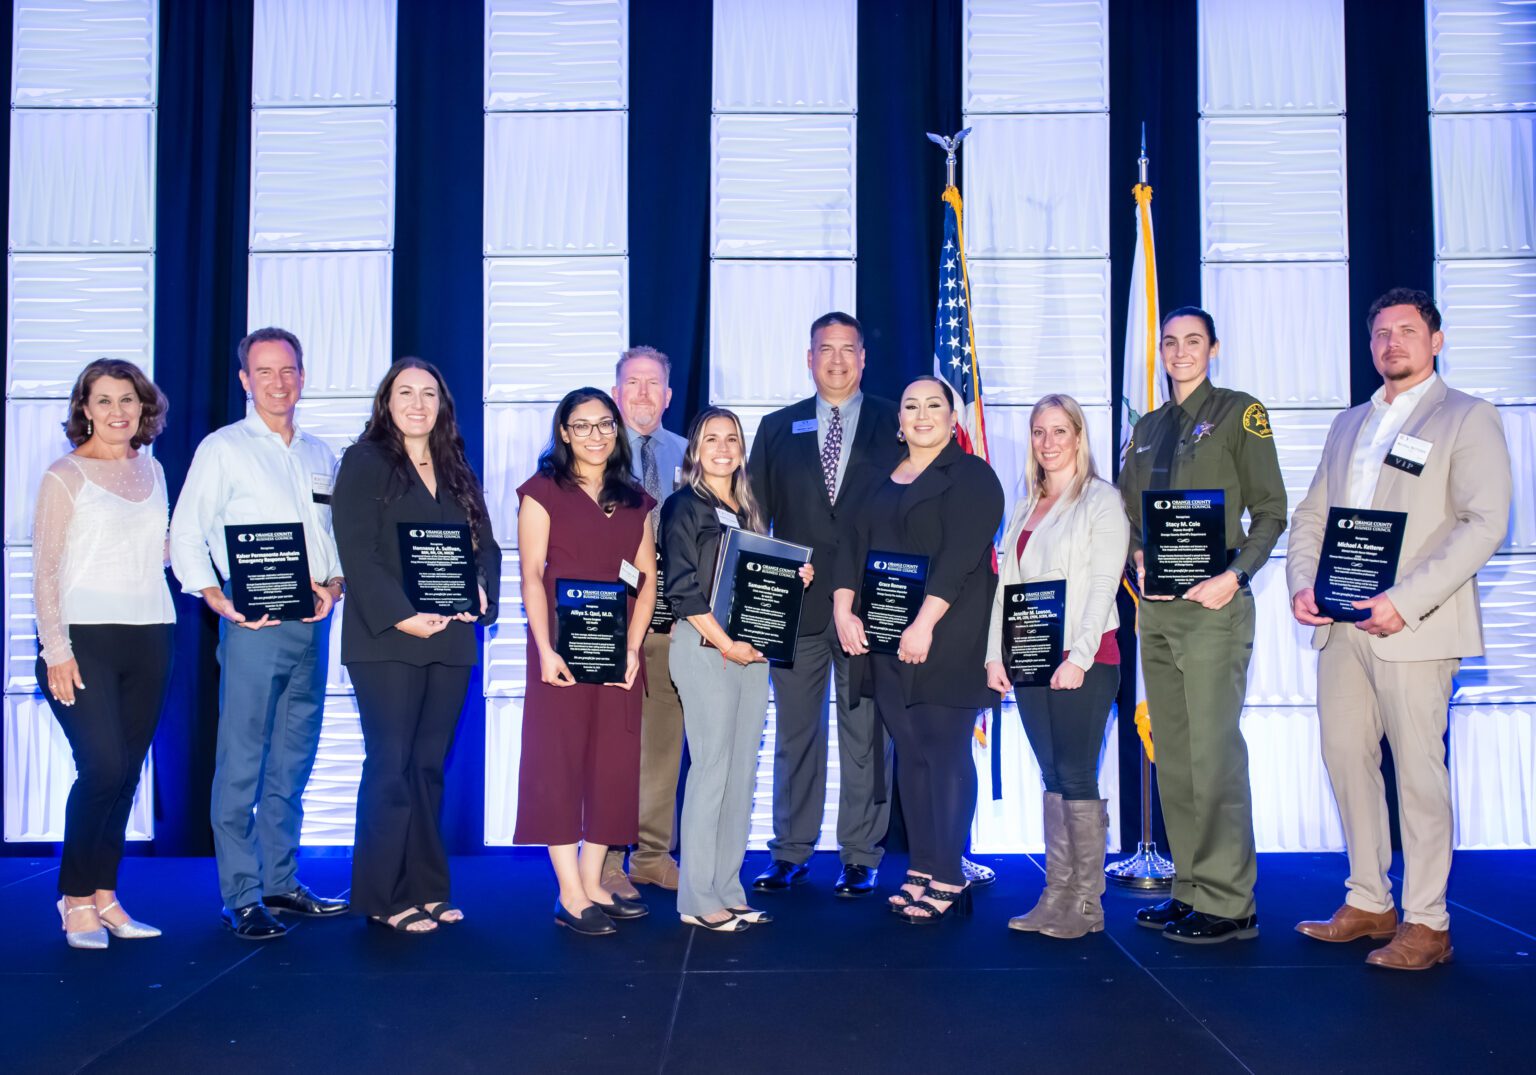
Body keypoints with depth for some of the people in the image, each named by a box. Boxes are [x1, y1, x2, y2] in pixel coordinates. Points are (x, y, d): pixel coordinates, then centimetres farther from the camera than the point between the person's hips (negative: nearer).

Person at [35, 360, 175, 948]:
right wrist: (55, 649, -11)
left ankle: (105, 896, 16)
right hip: (85, 638, -5)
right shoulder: (64, 476, -1)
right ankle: (76, 899, 4)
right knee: (103, 767, -12)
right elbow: (44, 572, -4)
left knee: (127, 772, 6)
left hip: (149, 638, 5)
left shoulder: (151, 469, 13)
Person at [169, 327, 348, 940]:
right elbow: (186, 533, -2)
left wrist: (333, 585, -2)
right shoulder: (222, 449, 2)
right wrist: (218, 599, -14)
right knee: (241, 763, -4)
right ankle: (242, 897, 4)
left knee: (293, 762, 11)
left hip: (312, 622, 5)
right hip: (253, 622, -5)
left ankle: (281, 882, 21)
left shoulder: (320, 455, 16)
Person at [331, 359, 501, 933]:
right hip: (387, 638, -5)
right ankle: (385, 896, 6)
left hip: (450, 639, 5)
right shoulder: (364, 463, 0)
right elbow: (358, 552, -9)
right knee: (391, 764, -3)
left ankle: (425, 887, 16)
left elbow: (486, 545, 14)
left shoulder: (457, 472, 17)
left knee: (429, 764, 9)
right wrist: (402, 616, -18)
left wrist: (481, 590, -7)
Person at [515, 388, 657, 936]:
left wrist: (633, 646, -5)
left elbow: (647, 579, 9)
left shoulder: (634, 500, 14)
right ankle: (571, 896, 3)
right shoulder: (543, 492, 2)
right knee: (559, 762, -3)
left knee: (613, 764, 6)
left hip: (620, 649, 5)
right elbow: (532, 576, -6)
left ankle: (594, 885, 16)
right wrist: (545, 650, -16)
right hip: (563, 647, -4)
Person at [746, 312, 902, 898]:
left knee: (866, 733, 4)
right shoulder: (777, 429, 11)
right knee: (794, 731, 8)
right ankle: (791, 851, 20)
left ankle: (860, 856, 16)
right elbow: (754, 514, 8)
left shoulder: (896, 424, 5)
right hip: (797, 602, 2)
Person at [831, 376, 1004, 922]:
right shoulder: (879, 484, 18)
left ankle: (947, 877, 2)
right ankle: (921, 868, 16)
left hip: (947, 638, -6)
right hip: (885, 640, 6)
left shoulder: (971, 477, -2)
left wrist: (925, 623, -21)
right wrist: (844, 612, -4)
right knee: (910, 752, 8)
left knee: (944, 751, -5)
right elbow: (851, 546, 11)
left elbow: (961, 554, -13)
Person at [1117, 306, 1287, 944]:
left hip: (1213, 604, -6)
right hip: (1155, 606, 6)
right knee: (1172, 755, 9)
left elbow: (1270, 511, -3)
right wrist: (1139, 560, -1)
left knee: (1213, 752, -8)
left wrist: (1235, 575, -15)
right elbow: (1128, 513, 19)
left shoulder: (1239, 413, 1)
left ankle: (1229, 904, 0)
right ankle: (1190, 889, 18)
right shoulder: (1147, 429, 18)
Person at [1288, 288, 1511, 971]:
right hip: (1340, 626, 6)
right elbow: (1311, 515, 18)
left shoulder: (1468, 419, 1)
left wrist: (1405, 600, -19)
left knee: (1418, 771, -2)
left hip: (1412, 627, -6)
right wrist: (1301, 585, 0)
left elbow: (1484, 523, -10)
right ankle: (1368, 903, 22)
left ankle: (1426, 923, 9)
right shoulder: (1350, 424, 19)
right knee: (1346, 760, 9)